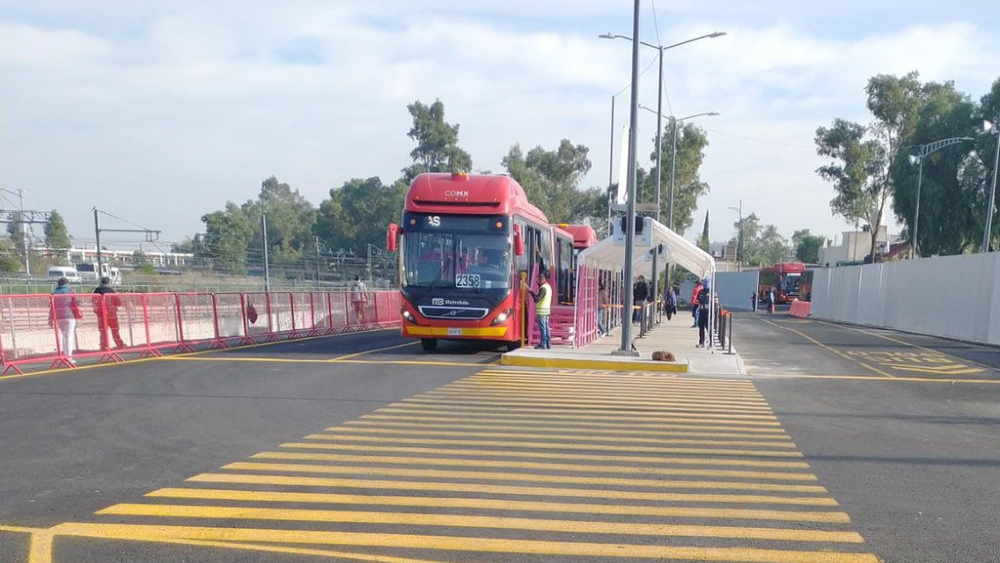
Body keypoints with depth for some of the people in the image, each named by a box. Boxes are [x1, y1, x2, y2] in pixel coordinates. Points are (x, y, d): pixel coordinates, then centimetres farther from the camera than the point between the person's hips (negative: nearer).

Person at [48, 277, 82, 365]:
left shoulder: (54, 293, 10)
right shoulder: (69, 291, 2)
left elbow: (52, 307, 8)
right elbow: (74, 303, -1)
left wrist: (51, 320, 10)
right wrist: (78, 314, 9)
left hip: (58, 317, 4)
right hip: (69, 315, -4)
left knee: (63, 335, 16)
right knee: (69, 335, -5)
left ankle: (65, 354, 12)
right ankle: (69, 356, -11)